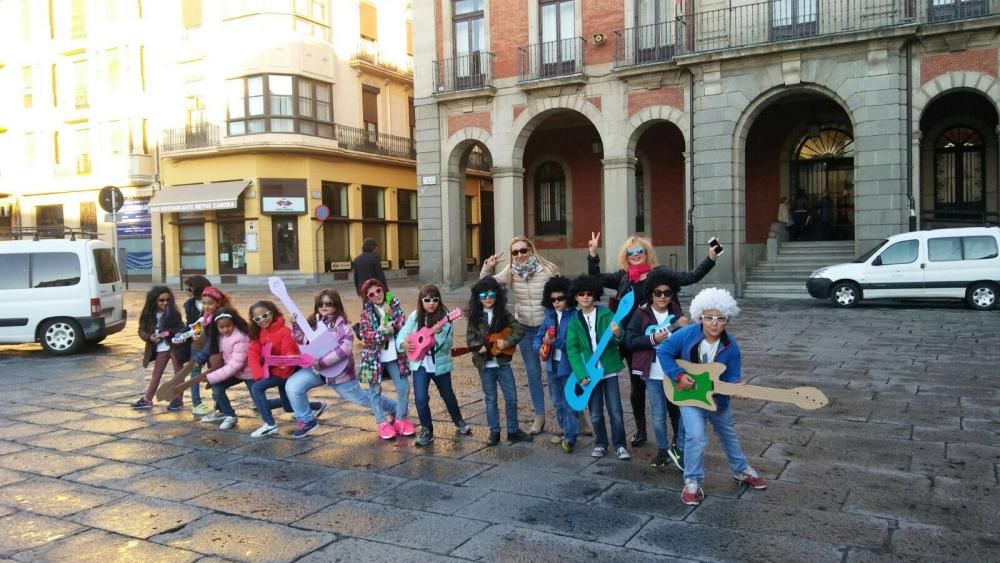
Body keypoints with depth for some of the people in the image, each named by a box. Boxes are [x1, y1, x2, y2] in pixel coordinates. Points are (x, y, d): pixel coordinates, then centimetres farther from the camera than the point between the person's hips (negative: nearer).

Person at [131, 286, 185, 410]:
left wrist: (169, 332, -25)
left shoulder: (173, 312, -11)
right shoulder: (148, 314, -4)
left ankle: (178, 400, 13)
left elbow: (181, 328, -9)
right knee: (156, 374, 14)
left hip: (174, 346, -3)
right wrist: (149, 337, -17)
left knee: (178, 373, 4)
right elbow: (141, 330, 1)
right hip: (160, 349, 3)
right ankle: (147, 399, 22)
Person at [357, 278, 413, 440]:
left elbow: (404, 326, -8)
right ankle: (382, 423, 22)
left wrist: (391, 314, -18)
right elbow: (366, 336, -17)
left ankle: (401, 419, 21)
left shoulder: (394, 304, 0)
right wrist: (386, 330, -18)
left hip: (394, 355, 2)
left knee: (403, 388, 3)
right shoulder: (366, 311, -7)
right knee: (375, 390, 7)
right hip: (374, 356, -2)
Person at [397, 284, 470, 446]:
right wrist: (404, 344, -20)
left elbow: (447, 345, -19)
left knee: (448, 395, 18)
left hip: (440, 363, -1)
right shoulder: (415, 316, -5)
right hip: (420, 363, 1)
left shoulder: (444, 317, -14)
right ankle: (426, 430, 12)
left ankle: (458, 420, 44)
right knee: (420, 399, -8)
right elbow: (402, 334, 0)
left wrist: (439, 333, -36)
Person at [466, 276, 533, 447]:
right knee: (491, 399, 8)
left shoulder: (503, 313, -1)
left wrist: (507, 342, -19)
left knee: (512, 397, 5)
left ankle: (513, 431, 19)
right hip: (485, 364, -1)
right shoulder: (475, 316, -3)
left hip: (502, 362, 1)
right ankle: (494, 432, 18)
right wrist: (481, 347, -24)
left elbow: (519, 330, -4)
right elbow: (470, 339, -6)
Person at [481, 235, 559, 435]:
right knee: (533, 373, 12)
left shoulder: (548, 270, -17)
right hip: (525, 329, 4)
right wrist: (488, 267, -13)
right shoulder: (510, 272, -4)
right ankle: (539, 415, 25)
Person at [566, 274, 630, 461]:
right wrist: (581, 374, -13)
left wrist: (618, 335, -37)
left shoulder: (605, 313, -4)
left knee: (615, 411, 0)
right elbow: (572, 349, -2)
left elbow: (615, 340, -12)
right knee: (595, 414, 8)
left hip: (609, 370, -2)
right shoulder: (574, 321, 2)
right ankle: (600, 444, 25)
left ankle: (620, 445, 14)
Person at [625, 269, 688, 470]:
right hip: (654, 373, -2)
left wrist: (684, 328, -11)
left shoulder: (676, 311, 5)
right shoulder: (642, 313, -5)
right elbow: (629, 341, -10)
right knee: (659, 415, 7)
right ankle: (663, 449, 26)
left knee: (681, 410, 2)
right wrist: (652, 339, -21)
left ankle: (679, 447, 21)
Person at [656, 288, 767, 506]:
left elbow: (732, 376, -11)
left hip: (718, 397, 4)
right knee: (696, 437, -19)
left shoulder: (731, 346, -17)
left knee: (728, 435, 23)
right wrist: (679, 376, -23)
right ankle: (692, 482, -2)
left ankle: (741, 471, 47)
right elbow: (663, 351, -15)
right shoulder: (687, 335, -23)